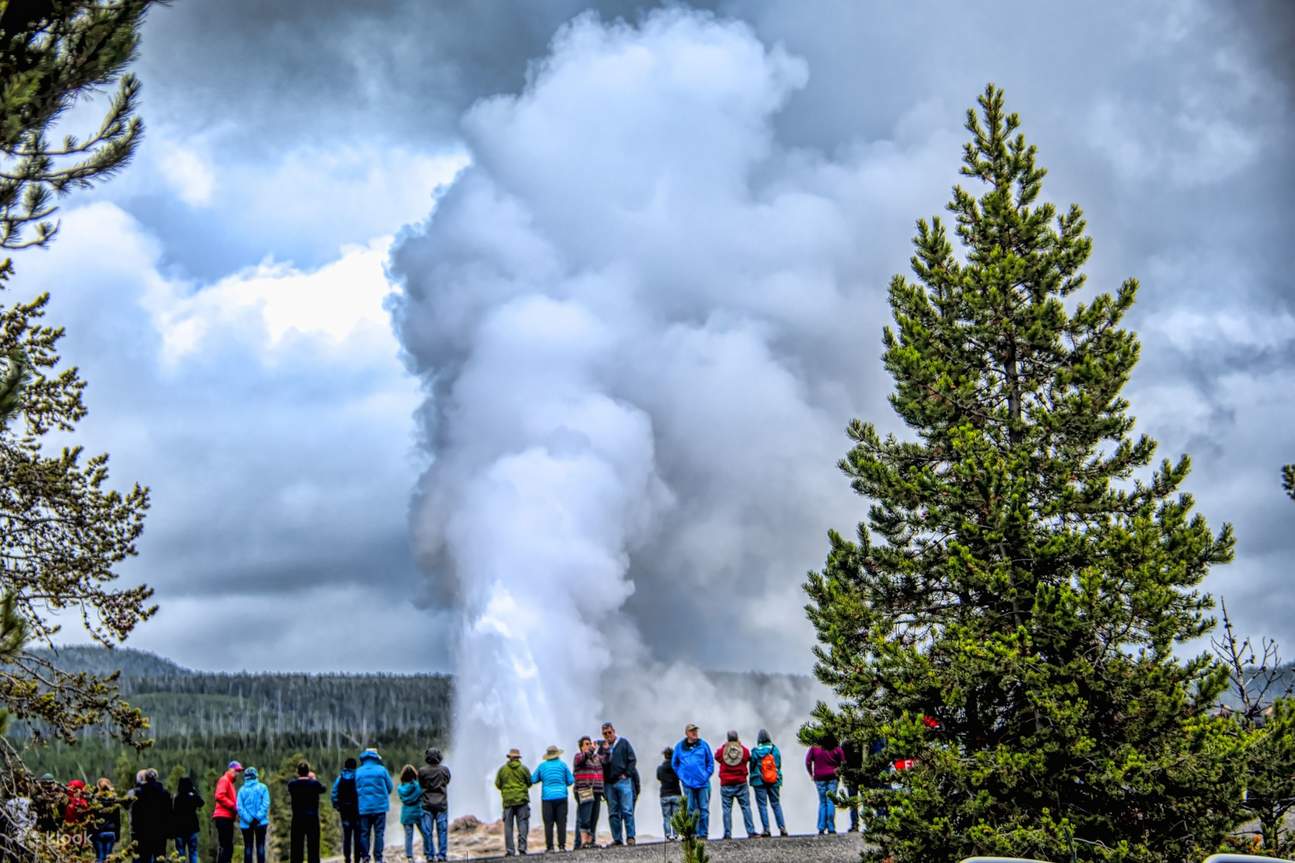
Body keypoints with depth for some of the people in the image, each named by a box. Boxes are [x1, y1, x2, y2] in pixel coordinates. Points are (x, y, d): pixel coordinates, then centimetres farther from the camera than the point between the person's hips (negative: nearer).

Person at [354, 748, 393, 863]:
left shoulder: (358, 772, 1)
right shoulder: (381, 770, -5)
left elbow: (354, 789, 4)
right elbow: (390, 787, 1)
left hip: (363, 807, 2)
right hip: (380, 806, -1)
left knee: (364, 833, 8)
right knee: (379, 833, 3)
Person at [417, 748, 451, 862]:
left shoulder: (422, 771, -7)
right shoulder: (445, 770, -5)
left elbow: (421, 785, 3)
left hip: (427, 805, 0)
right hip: (442, 805, 0)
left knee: (427, 831, 4)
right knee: (442, 830, 4)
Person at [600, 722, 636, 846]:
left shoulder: (623, 743, 5)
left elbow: (632, 759, 4)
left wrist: (626, 774, -5)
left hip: (623, 781, -3)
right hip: (608, 783, 3)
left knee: (627, 810, -8)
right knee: (613, 813, 5)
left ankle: (630, 837, -7)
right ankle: (617, 839, 8)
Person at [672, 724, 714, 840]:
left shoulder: (703, 745, 4)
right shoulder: (679, 746, 5)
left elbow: (710, 761, 10)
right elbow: (674, 763, 15)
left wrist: (707, 775, 0)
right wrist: (681, 776, 7)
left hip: (703, 783, 0)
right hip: (688, 784, 0)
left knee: (704, 809, 0)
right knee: (690, 810, 1)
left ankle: (703, 834, 5)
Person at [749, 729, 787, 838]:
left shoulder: (755, 751, -9)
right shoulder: (775, 750, -2)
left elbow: (752, 766, -3)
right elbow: (779, 765, 4)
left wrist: (754, 778, 13)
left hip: (759, 781, -3)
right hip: (774, 780, 3)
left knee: (762, 805, 2)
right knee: (776, 804, 11)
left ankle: (766, 829, -3)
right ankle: (782, 828, 4)